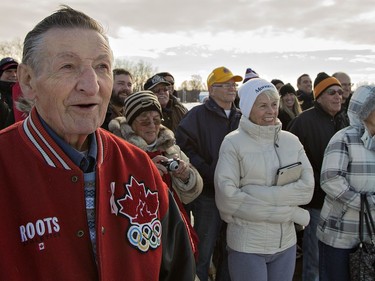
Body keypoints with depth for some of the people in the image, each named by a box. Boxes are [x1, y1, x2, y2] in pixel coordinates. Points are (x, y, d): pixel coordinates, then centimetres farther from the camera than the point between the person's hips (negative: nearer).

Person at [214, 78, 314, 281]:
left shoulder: (291, 141, 3)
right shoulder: (233, 143, -10)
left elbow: (307, 188, -5)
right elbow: (226, 198, -17)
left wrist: (260, 194, -18)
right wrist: (288, 211, -15)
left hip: (286, 242, 4)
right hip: (247, 245, -4)